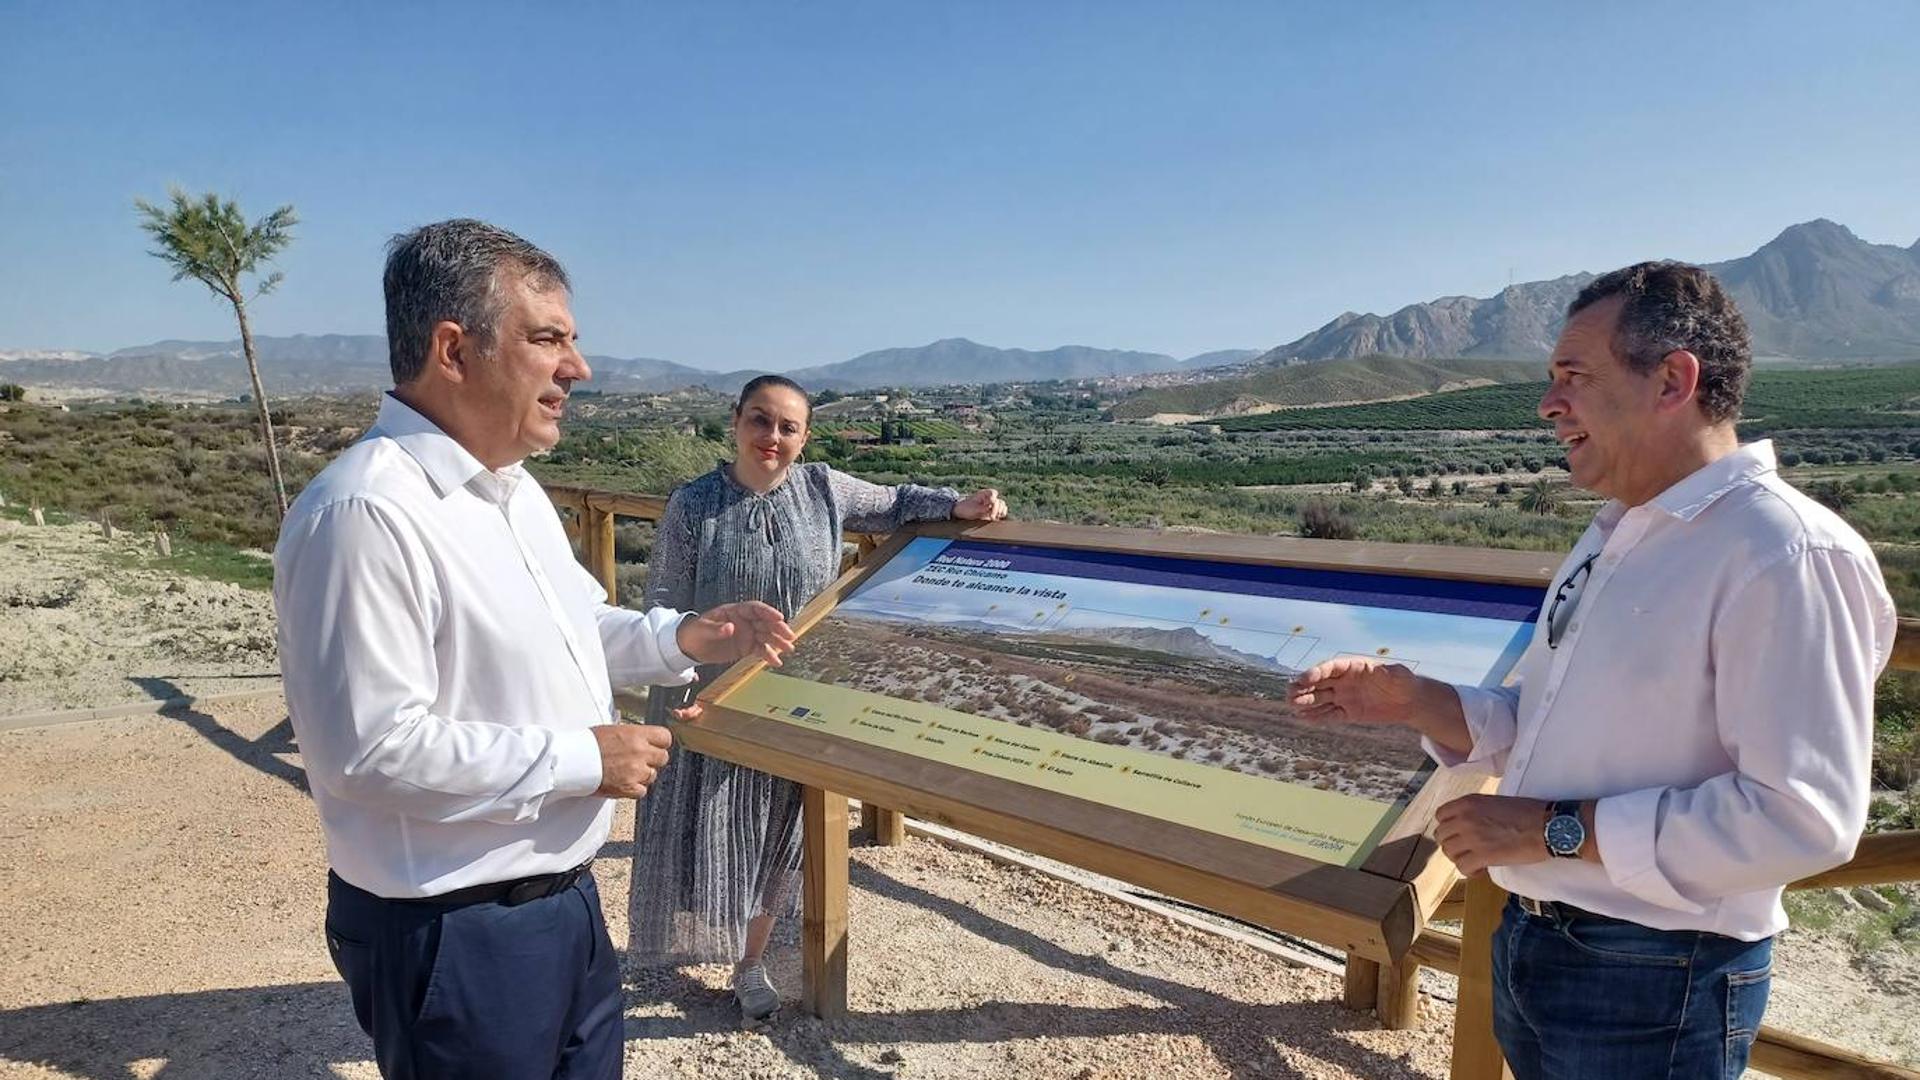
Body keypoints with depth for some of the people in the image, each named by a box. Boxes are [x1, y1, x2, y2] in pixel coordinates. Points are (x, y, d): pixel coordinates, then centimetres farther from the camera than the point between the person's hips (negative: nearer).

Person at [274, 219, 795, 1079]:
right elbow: (371, 748, -28)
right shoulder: (366, 513, -25)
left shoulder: (513, 487, 8)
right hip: (451, 935, -9)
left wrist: (678, 639, 2)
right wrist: (582, 759, -21)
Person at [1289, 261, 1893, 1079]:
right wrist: (1414, 703, -2)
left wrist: (1556, 829, -23)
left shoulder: (1788, 557, -21)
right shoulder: (1617, 534, 9)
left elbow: (1802, 817, -26)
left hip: (1654, 986, -8)